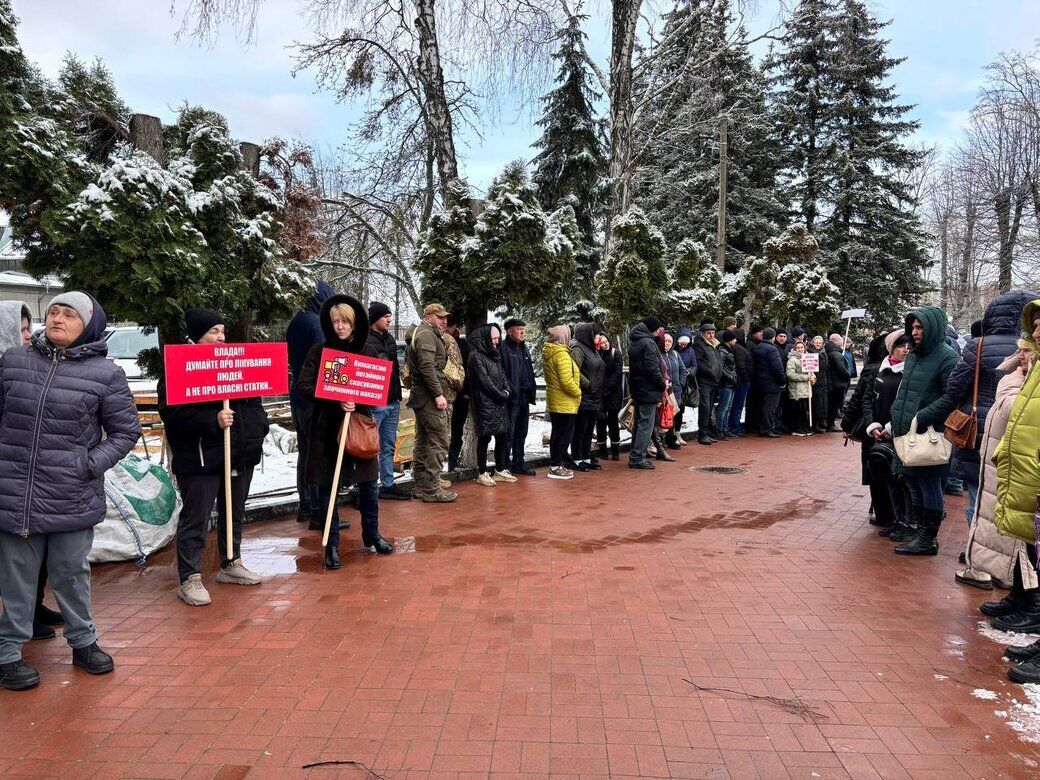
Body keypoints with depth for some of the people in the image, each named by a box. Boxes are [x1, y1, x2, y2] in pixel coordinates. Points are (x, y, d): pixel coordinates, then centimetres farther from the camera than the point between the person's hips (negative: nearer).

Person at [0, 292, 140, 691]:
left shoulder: (106, 373, -4)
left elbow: (126, 431, 1)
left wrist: (92, 465, -9)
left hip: (73, 498, -1)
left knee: (71, 572, 12)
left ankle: (83, 642, 30)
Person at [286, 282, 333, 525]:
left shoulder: (295, 322, 12)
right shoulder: (317, 323, -15)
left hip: (297, 397, 9)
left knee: (305, 451, 15)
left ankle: (305, 506, 23)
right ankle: (318, 511, -2)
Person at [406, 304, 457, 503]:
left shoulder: (418, 334, 22)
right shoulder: (427, 335, -10)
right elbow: (427, 367, -21)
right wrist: (438, 394, -23)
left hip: (420, 396, 11)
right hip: (430, 396, -11)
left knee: (423, 442, 14)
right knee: (439, 442, -9)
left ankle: (421, 486, 20)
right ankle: (432, 490, -7)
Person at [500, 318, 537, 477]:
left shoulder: (524, 348, 18)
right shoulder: (504, 349, -10)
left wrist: (531, 391, 15)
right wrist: (510, 392, -22)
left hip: (524, 397, 9)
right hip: (512, 398, -9)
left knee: (521, 433, 15)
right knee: (509, 433, -4)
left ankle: (518, 463, 25)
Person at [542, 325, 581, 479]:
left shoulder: (547, 354, 11)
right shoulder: (562, 354, -19)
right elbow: (566, 381, -24)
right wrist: (577, 392, -10)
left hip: (554, 401, 10)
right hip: (565, 403, -9)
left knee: (557, 433, 16)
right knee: (564, 435, -3)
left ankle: (555, 464, 23)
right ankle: (556, 467, 0)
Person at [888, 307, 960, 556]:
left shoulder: (947, 358, -11)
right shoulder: (913, 355, 13)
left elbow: (951, 397, -19)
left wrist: (920, 418, -21)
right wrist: (895, 420, 14)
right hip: (906, 432, 8)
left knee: (929, 485, 2)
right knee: (913, 482, 13)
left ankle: (927, 540, 11)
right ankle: (920, 531, 25)